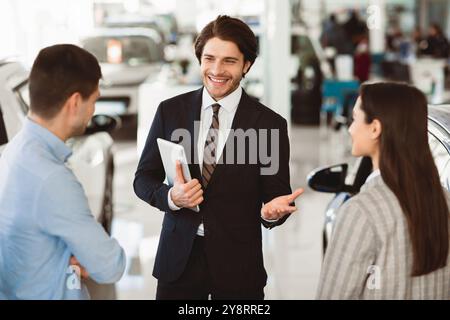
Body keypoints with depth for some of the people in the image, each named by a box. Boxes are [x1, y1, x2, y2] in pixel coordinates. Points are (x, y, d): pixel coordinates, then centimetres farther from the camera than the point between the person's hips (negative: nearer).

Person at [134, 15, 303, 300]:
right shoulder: (171, 111, 0)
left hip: (238, 264, -1)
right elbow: (144, 179, 4)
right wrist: (171, 196, -17)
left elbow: (275, 195, -3)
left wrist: (272, 210, -26)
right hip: (178, 258, 2)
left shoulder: (270, 124, -7)